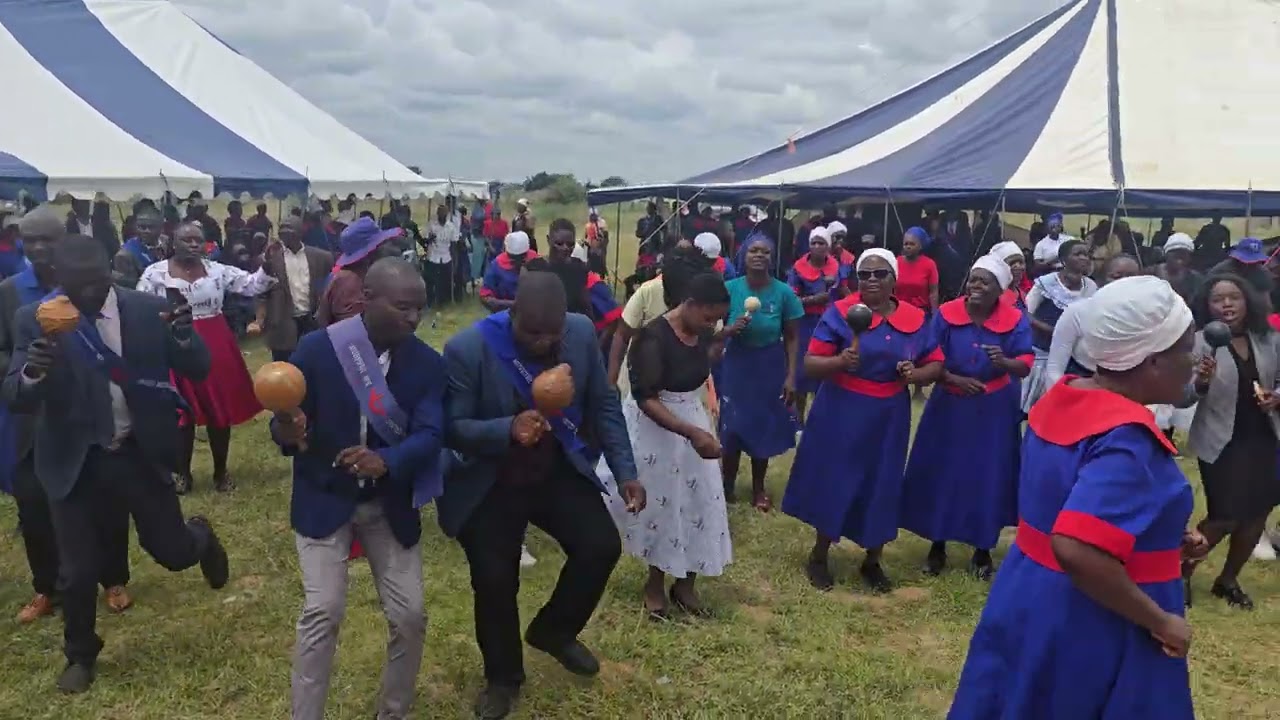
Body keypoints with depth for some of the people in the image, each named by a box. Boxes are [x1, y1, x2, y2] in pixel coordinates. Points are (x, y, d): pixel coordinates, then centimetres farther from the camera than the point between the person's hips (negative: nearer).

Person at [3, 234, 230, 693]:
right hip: (76, 462, 0)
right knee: (77, 571, 9)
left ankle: (201, 537, 46)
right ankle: (80, 654, 37)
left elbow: (198, 371, -7)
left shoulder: (150, 310, -8)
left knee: (173, 551, 8)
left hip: (139, 454, 0)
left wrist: (183, 334, -29)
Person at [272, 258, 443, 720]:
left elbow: (430, 434, -17)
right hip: (324, 502, -2)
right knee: (323, 612, -11)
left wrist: (386, 461, -37)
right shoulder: (317, 349, -14)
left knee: (410, 617, 2)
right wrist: (287, 432, -34)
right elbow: (287, 425, -9)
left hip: (391, 505, 3)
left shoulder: (427, 363, -8)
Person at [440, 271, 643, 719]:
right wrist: (507, 429, -38)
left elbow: (604, 405, -1)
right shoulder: (467, 349, -24)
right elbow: (451, 428, -19)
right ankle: (503, 676, 29)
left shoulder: (582, 333, -12)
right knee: (495, 581, 0)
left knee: (602, 547, -6)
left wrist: (625, 472, -6)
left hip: (559, 470, 3)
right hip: (490, 484, -3)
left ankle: (553, 631, 25)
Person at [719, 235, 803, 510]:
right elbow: (715, 333, -5)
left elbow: (791, 338, -4)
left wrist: (791, 376, -7)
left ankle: (758, 488, 32)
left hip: (770, 367, 0)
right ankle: (727, 487, 26)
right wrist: (730, 329, -26)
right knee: (732, 429, 5)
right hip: (736, 365, 0)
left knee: (764, 429, 12)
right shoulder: (730, 288, -11)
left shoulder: (784, 292, -11)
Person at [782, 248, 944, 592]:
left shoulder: (914, 318, 0)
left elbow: (935, 364, 8)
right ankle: (818, 557, 27)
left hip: (889, 416, 3)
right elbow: (810, 363, -13)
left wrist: (915, 374, -14)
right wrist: (839, 361, -33)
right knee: (833, 481, 7)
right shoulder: (840, 312, -11)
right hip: (840, 412, -3)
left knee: (881, 487, 11)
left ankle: (872, 562, 32)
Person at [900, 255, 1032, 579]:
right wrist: (956, 380, -22)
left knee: (988, 477, 6)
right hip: (949, 406, 1)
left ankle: (983, 550, 23)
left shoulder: (1015, 321, -9)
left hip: (994, 411, 0)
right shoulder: (946, 314, -8)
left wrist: (1004, 362, -36)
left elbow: (1026, 365, -14)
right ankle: (937, 545, 23)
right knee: (940, 473, 6)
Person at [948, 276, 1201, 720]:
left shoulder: (1064, 399, 1)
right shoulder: (1128, 438, -26)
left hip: (1030, 602, 8)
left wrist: (1165, 541, 11)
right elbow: (1077, 551, -36)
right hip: (1089, 628, -8)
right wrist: (1160, 622, -24)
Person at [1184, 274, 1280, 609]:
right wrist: (1201, 382, -37)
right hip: (1220, 441, -5)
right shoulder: (1200, 341, -12)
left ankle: (1228, 579, 30)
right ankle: (1182, 571, 18)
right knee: (1225, 518, -5)